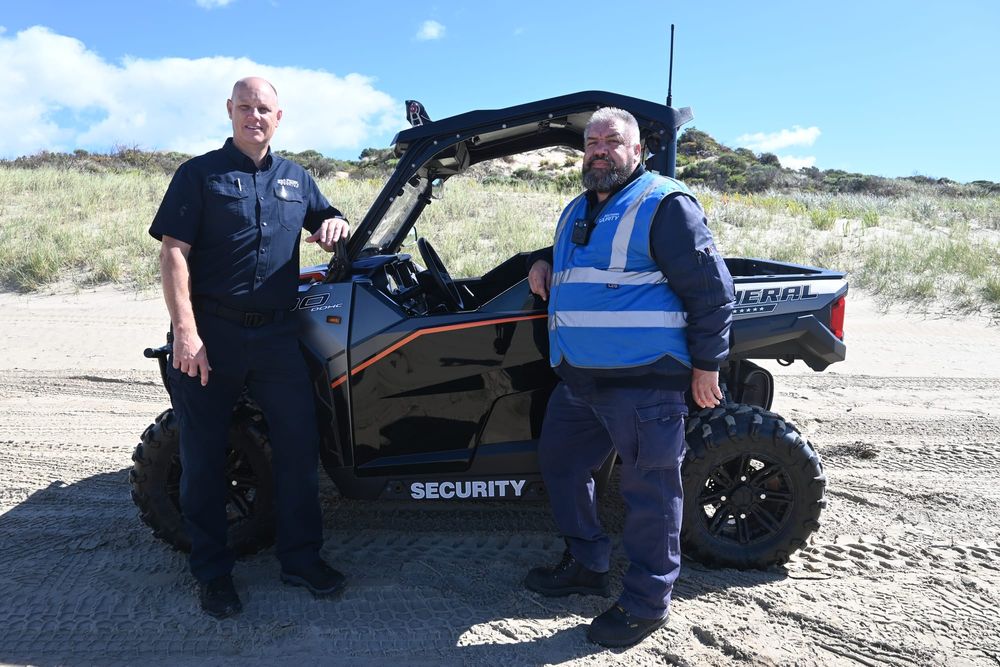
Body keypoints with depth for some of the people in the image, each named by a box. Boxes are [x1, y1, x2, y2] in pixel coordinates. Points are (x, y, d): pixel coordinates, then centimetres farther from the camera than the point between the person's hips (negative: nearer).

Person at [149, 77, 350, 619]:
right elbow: (173, 253, -7)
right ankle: (212, 572, 22)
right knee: (203, 457, 6)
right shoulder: (199, 174, 0)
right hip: (210, 335, -3)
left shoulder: (295, 179, 14)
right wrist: (185, 331, -18)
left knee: (300, 446, 4)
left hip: (276, 335, 4)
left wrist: (334, 224, 0)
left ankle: (301, 558, 21)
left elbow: (327, 220, 27)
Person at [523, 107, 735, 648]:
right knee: (559, 463, 18)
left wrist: (706, 364, -11)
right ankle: (586, 564, 36)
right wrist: (542, 261, 14)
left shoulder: (664, 204, -7)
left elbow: (712, 288, -10)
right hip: (578, 378, 9)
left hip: (642, 379, -8)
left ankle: (646, 602, 17)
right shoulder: (577, 210, 18)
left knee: (648, 490, 1)